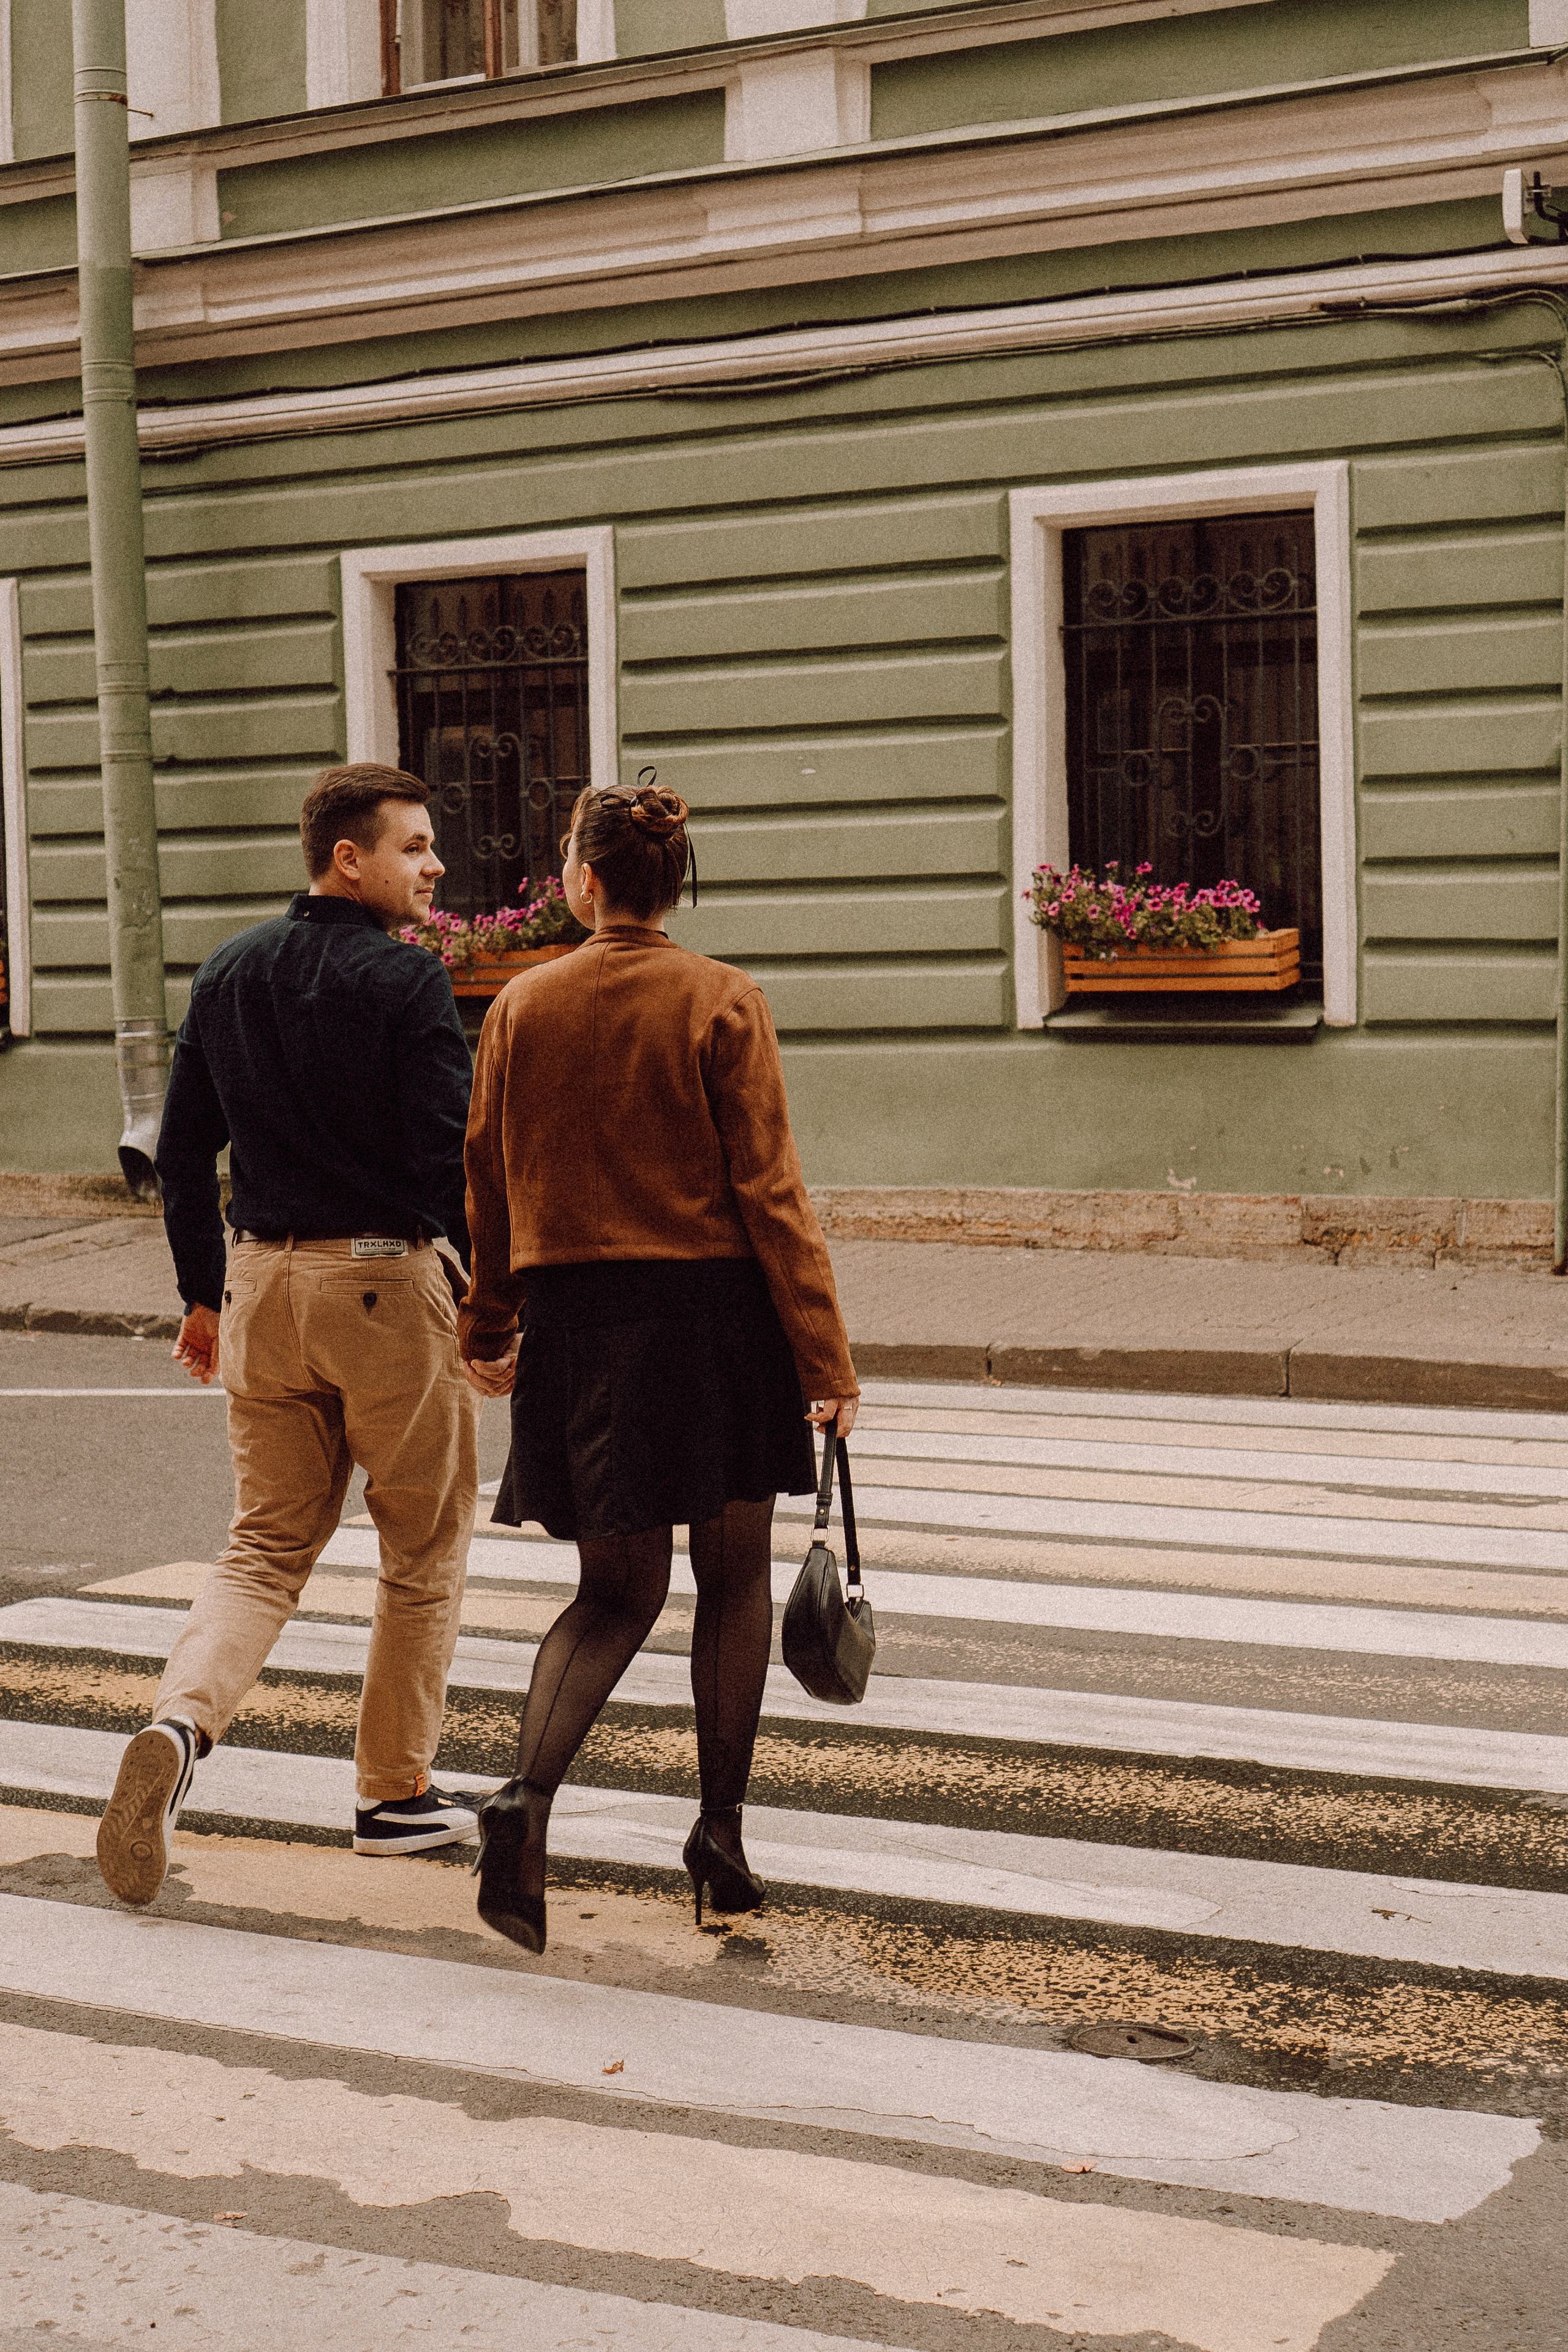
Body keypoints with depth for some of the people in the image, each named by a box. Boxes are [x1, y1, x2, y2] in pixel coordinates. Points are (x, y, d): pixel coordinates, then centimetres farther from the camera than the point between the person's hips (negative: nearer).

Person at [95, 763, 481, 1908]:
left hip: (265, 1279, 6)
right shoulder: (408, 979, -11)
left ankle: (181, 1724, -14)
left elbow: (185, 1149, 12)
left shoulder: (229, 973, 9)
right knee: (425, 1555, 10)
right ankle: (397, 1795, 18)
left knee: (268, 1547, 11)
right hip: (390, 1281, -5)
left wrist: (205, 1294, 19)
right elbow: (451, 1156, -16)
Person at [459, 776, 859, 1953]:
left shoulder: (523, 1005, 1)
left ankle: (529, 1794, -12)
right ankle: (722, 1831, 16)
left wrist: (488, 1328, 21)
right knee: (735, 1573, 14)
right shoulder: (724, 1003, -7)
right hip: (717, 1313, -2)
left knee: (618, 1588, 11)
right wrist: (826, 1356, -7)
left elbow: (490, 1183, 8)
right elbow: (770, 1191, -10)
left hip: (575, 1315, 2)